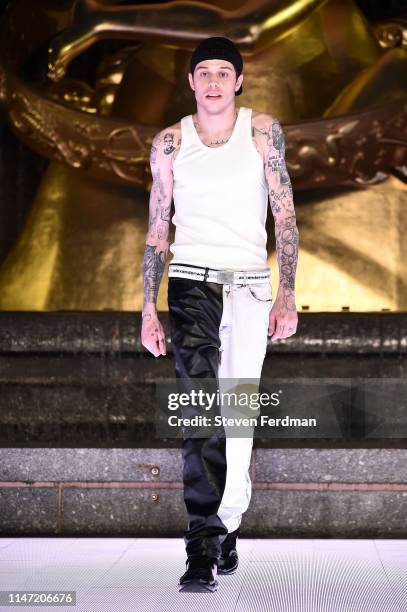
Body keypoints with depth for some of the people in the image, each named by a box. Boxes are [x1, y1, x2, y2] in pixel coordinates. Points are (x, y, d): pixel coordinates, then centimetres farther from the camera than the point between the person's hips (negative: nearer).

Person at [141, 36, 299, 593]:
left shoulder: (262, 130, 4)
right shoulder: (170, 143, 6)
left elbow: (284, 215, 4)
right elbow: (158, 229, 10)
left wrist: (287, 295, -4)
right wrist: (148, 308, 4)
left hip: (251, 285, 1)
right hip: (193, 282, -1)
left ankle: (227, 523, 24)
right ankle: (203, 549, -19)